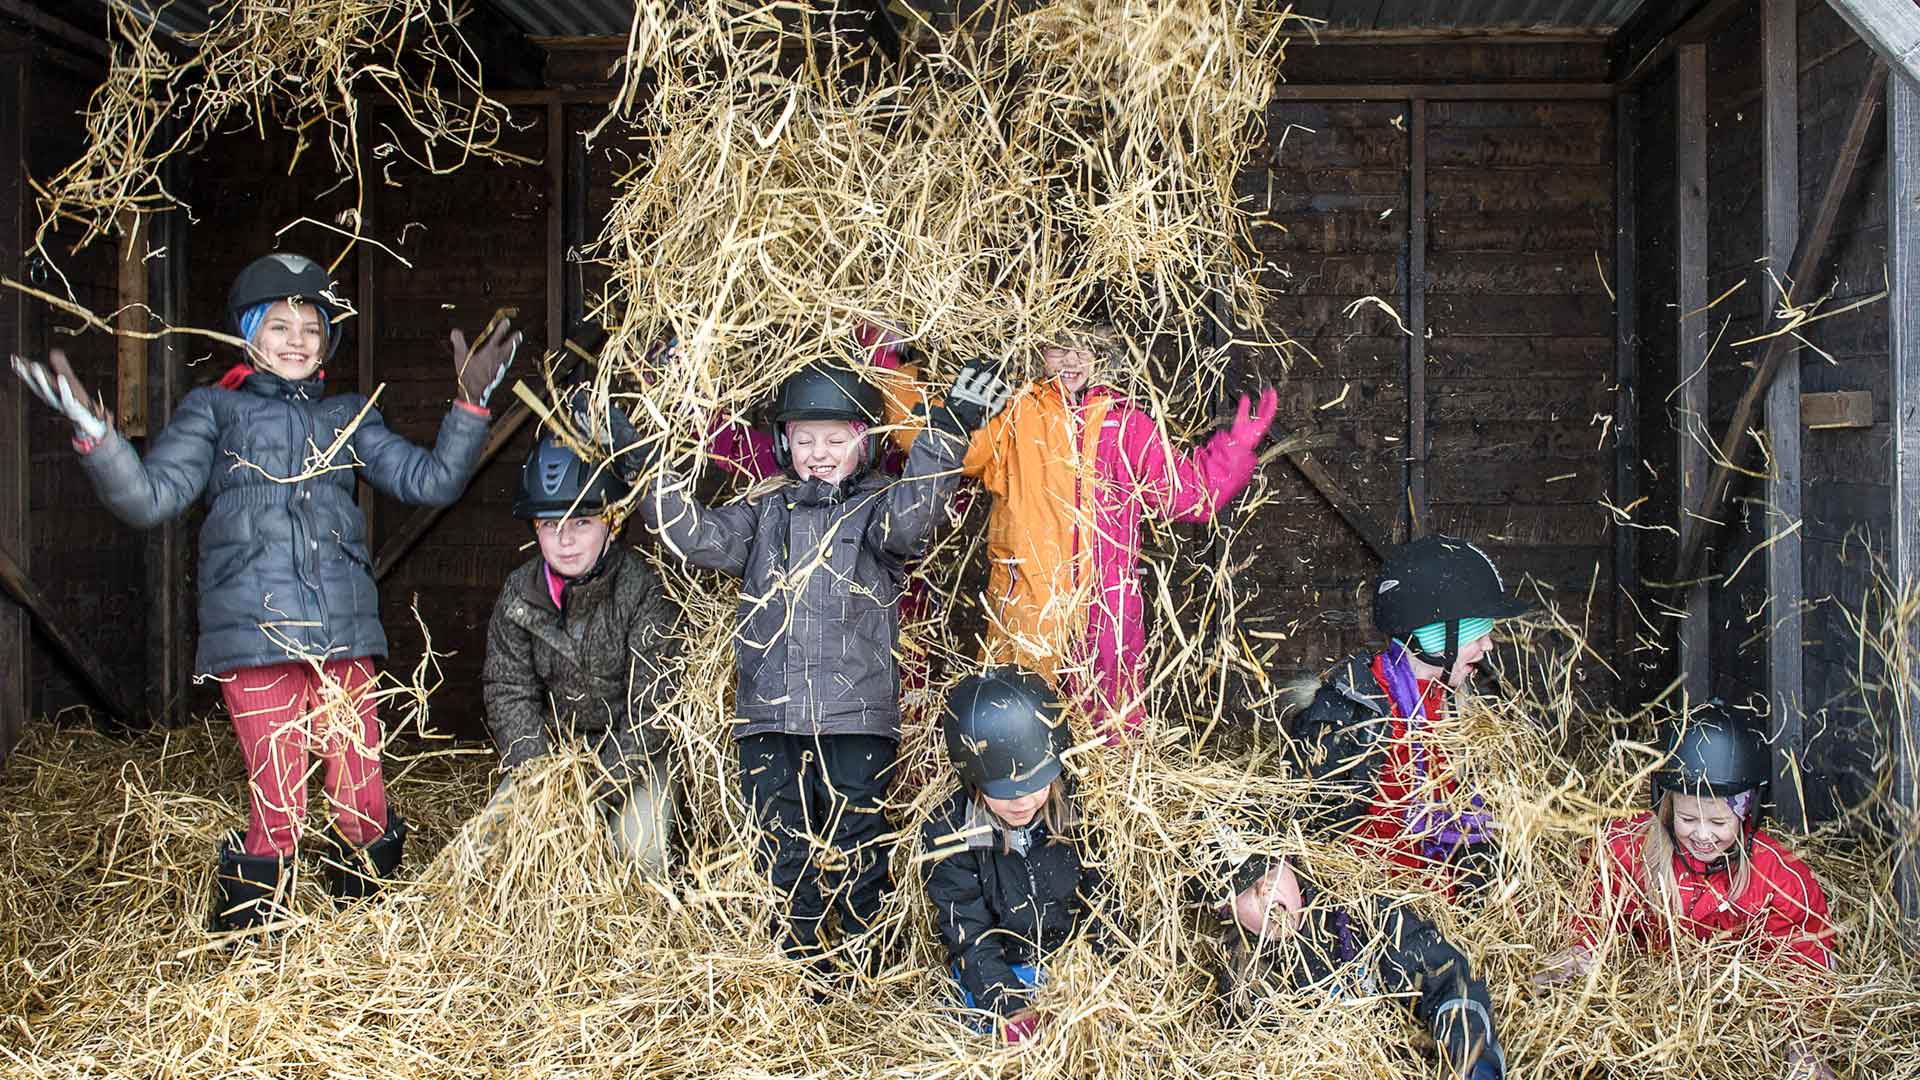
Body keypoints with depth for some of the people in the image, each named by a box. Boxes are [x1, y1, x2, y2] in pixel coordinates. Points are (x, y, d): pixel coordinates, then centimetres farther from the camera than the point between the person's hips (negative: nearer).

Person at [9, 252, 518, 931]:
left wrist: (472, 403, 7)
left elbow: (430, 481, 16)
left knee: (365, 807, 2)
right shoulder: (215, 410, 11)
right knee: (279, 814, -7)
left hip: (345, 638, 3)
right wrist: (91, 430, -16)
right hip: (255, 638, -3)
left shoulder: (349, 416, 20)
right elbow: (149, 498, -1)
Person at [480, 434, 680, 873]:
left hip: (631, 754, -4)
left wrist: (606, 788, -24)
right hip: (549, 750, 4)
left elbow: (650, 703, -19)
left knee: (640, 853, -22)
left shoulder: (641, 589, -19)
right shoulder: (519, 592, -5)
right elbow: (509, 690, -5)